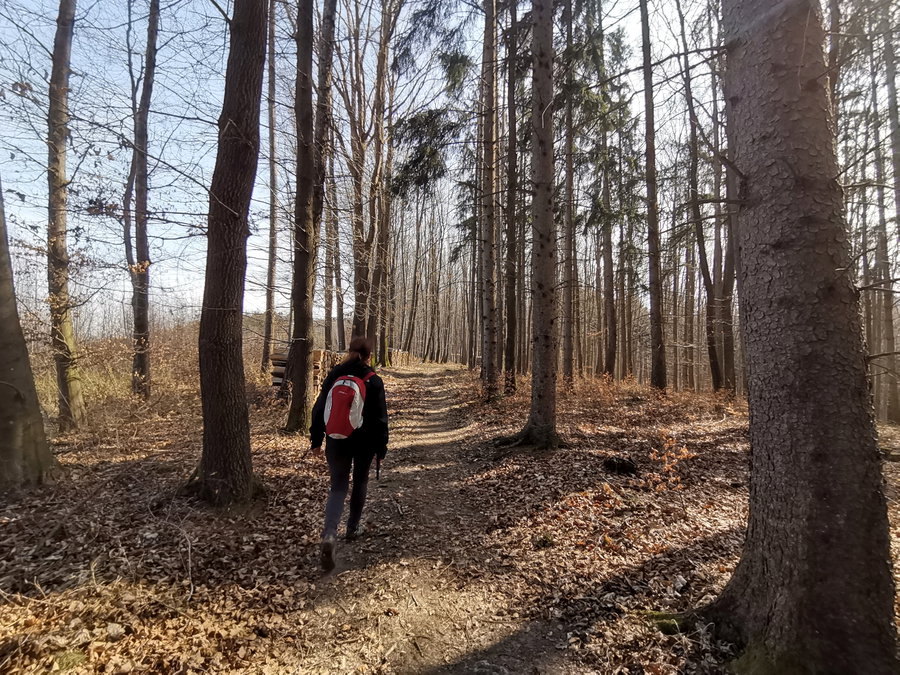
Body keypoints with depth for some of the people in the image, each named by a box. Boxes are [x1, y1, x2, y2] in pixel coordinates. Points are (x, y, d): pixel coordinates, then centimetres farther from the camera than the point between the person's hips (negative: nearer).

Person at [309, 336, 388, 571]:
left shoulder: (334, 375, -2)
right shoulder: (374, 381, -9)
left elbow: (319, 408, 1)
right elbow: (380, 418, -8)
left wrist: (316, 440, 9)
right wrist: (381, 448, 1)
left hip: (337, 441, 2)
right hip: (364, 442, -1)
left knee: (338, 486, 6)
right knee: (360, 483, 20)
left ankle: (329, 534, -14)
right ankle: (353, 528, 33)